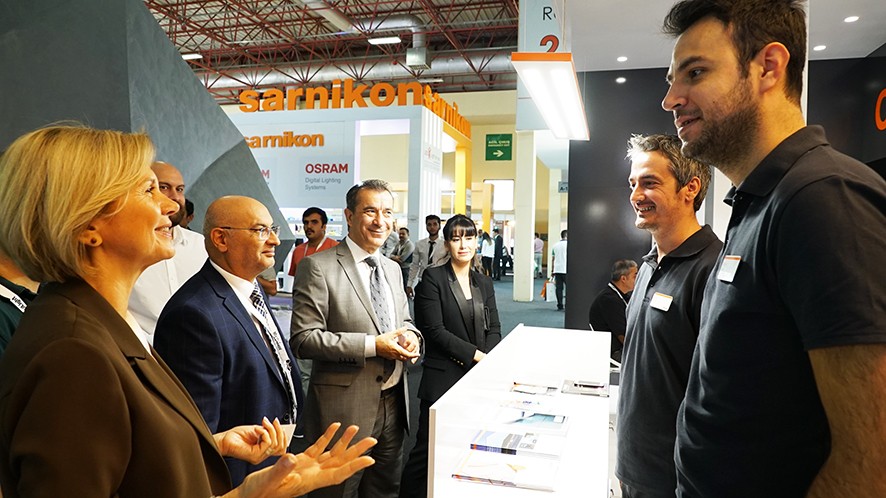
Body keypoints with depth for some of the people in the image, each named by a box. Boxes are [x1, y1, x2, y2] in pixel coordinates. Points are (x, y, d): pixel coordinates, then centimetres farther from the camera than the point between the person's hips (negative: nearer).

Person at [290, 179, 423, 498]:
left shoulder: (393, 269, 10)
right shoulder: (318, 267, -13)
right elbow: (303, 339, -18)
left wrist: (410, 336, -5)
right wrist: (373, 345, -23)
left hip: (393, 403, 7)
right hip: (346, 407, -6)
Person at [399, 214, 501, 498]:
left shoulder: (484, 283, 14)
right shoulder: (433, 278, -3)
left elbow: (494, 329, 11)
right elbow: (434, 330, -10)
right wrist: (476, 355, -12)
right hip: (444, 379, -5)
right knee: (428, 448, -1)